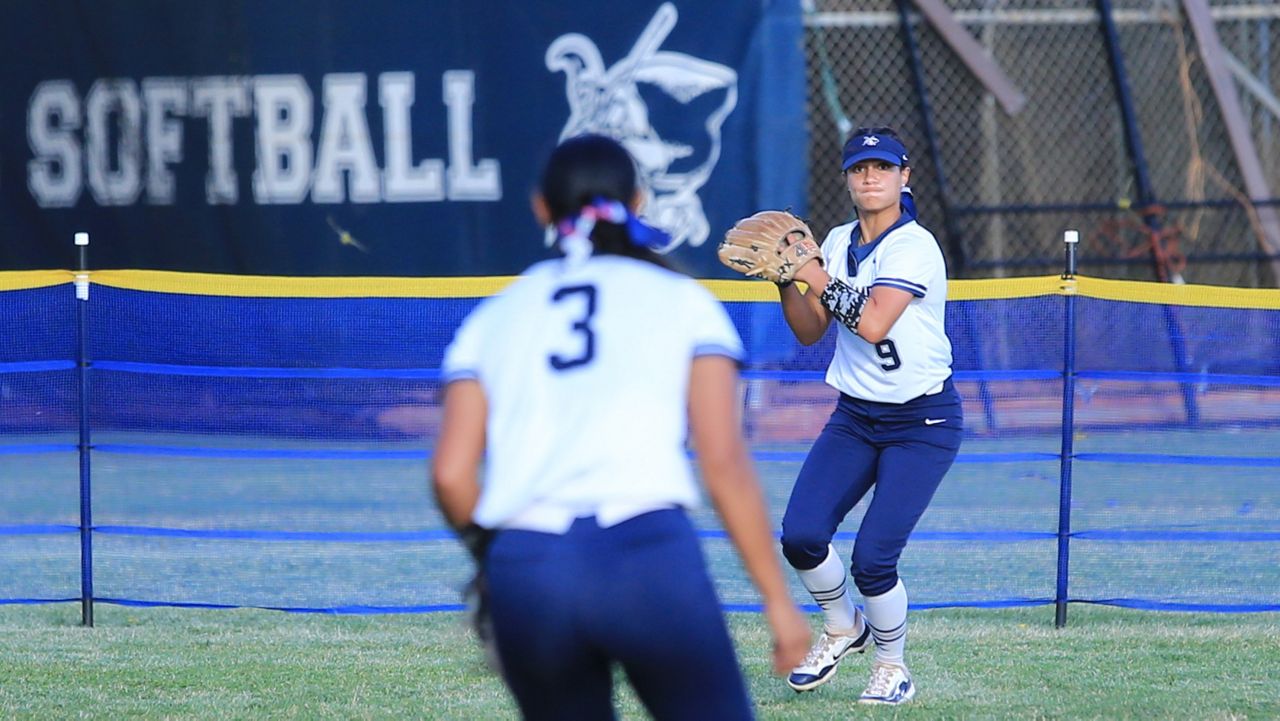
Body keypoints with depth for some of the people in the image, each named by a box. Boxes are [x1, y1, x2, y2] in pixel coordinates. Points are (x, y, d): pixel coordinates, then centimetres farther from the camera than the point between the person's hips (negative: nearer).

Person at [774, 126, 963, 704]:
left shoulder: (914, 246, -16)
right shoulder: (838, 243, 6)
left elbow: (873, 323, -28)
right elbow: (809, 332, 7)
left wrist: (815, 276, -19)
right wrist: (785, 279, -8)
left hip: (923, 423, -6)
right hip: (854, 417, 6)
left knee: (872, 558, -15)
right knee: (800, 536, -12)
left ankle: (893, 668, 10)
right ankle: (842, 628, 17)